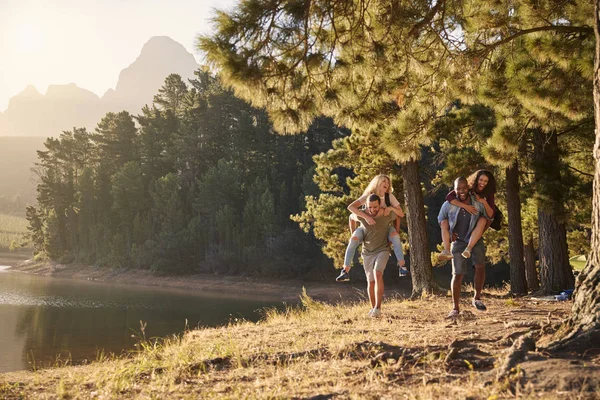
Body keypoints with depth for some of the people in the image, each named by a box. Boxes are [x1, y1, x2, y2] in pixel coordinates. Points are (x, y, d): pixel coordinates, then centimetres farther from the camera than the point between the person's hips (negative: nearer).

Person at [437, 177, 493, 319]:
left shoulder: (478, 202, -8)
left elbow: (489, 217, 8)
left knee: (480, 266, -21)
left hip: (475, 240, 0)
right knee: (457, 274, -1)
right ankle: (456, 308, 7)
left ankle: (477, 298, -2)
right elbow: (441, 220, 10)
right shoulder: (448, 204, -8)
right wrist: (449, 233, 1)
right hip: (459, 242, 0)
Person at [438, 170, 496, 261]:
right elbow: (449, 197, -27)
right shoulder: (468, 189, -12)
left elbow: (491, 215, -13)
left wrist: (484, 202, -28)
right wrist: (465, 206, -38)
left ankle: (469, 249, -46)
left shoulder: (488, 195, -7)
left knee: (483, 220, -35)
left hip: (476, 224, -1)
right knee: (444, 223, -24)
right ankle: (447, 251, -40)